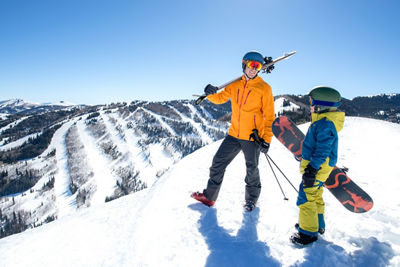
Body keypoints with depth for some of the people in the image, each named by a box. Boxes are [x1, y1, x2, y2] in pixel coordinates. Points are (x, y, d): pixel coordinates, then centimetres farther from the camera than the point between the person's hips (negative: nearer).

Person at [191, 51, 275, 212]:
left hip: (253, 137, -4)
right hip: (234, 134, 4)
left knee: (252, 170, 10)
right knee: (218, 162, 6)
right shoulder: (235, 85, 6)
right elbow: (220, 98, 14)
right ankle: (209, 196, 22)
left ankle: (251, 199, 35)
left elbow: (269, 116, -7)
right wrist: (210, 94, -10)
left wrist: (267, 140, -12)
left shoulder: (264, 88, -7)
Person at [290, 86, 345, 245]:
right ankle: (318, 224, 39)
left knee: (306, 198, -6)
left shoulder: (326, 124, -22)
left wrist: (312, 168, -28)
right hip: (316, 166, 11)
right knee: (316, 196, 23)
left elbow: (323, 150, -27)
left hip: (317, 167, -11)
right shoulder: (324, 121, 12)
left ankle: (309, 232, 5)